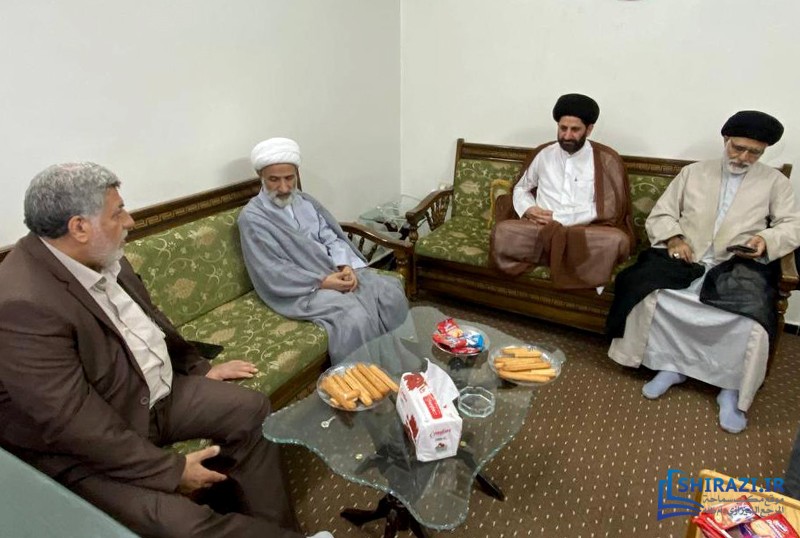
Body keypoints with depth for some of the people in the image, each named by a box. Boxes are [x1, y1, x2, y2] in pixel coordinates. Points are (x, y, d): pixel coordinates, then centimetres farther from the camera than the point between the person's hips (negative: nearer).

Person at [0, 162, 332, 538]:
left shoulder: (100, 258, -4)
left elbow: (148, 317, 13)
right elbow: (74, 422, -27)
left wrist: (200, 367, 15)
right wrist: (171, 470, -21)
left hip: (157, 390, 8)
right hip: (87, 448, -8)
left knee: (250, 409, 3)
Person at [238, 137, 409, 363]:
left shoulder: (305, 201, 12)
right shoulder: (252, 217, -9)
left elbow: (332, 238, 8)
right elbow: (273, 275, -15)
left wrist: (346, 266, -13)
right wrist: (322, 282, -20)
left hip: (335, 271, 7)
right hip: (298, 288, -6)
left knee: (392, 293, -12)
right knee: (354, 317, -30)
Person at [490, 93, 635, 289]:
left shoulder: (606, 159, 5)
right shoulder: (543, 154, 15)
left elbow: (607, 208, -3)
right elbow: (521, 188, 23)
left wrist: (557, 217, -11)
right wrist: (528, 209, -2)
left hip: (585, 232, -1)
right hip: (542, 229, 2)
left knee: (617, 241, -35)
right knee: (502, 232, -30)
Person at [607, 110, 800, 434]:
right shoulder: (693, 173, 16)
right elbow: (660, 215, 12)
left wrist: (767, 240, -15)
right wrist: (673, 237, -10)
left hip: (738, 266, 0)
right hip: (687, 259, 1)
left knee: (751, 319, -29)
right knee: (648, 295, -27)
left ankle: (731, 390, -6)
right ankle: (670, 366, -6)